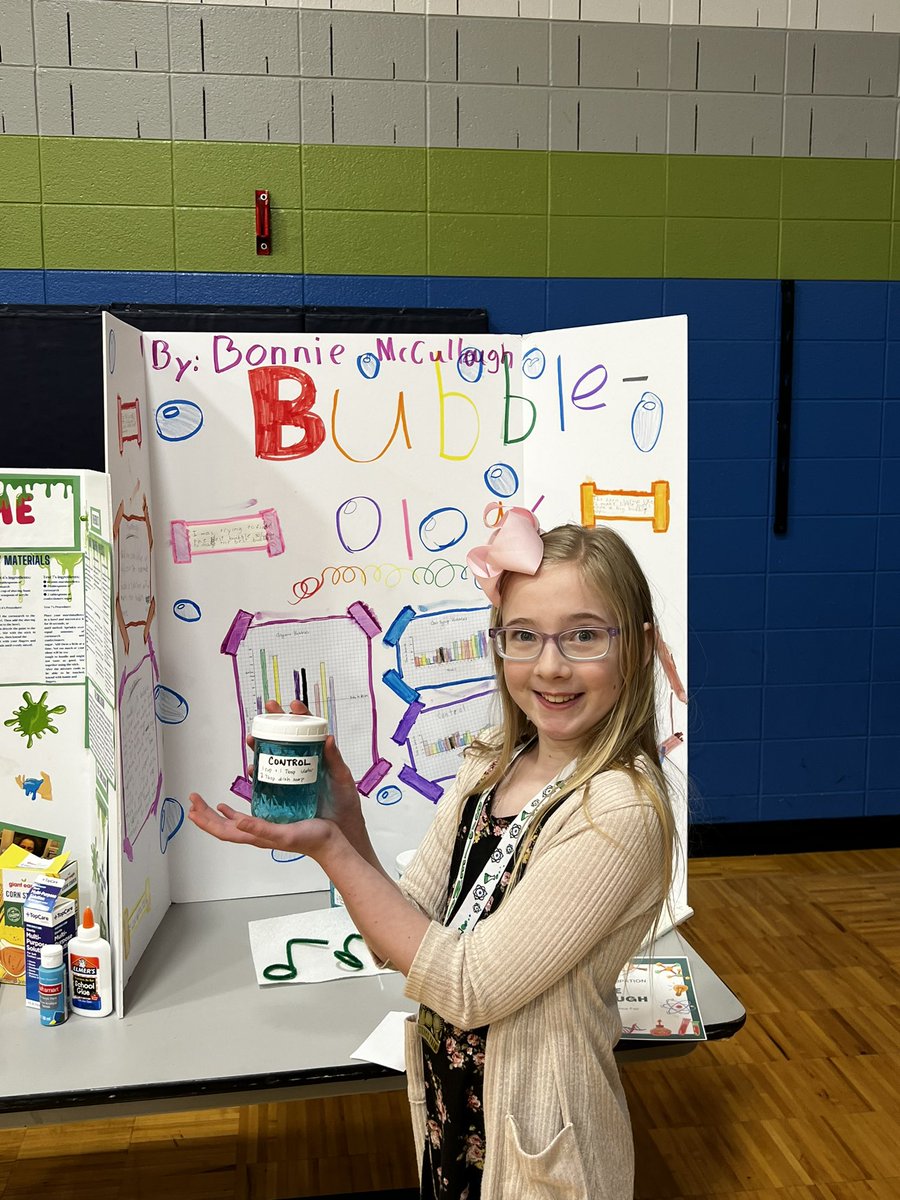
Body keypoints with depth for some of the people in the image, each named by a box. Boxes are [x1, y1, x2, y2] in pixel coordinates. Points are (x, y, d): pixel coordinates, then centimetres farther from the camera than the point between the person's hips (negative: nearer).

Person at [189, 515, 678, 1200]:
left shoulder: (620, 810, -25)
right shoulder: (487, 769, -4)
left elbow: (468, 987, -24)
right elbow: (403, 937, -3)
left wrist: (330, 850, -24)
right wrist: (347, 826, -17)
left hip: (534, 1145, -6)